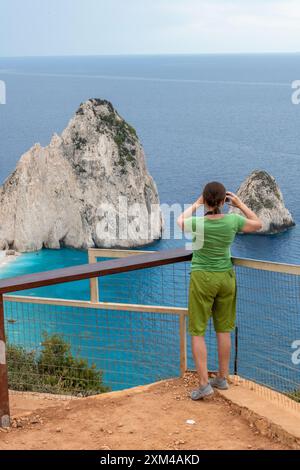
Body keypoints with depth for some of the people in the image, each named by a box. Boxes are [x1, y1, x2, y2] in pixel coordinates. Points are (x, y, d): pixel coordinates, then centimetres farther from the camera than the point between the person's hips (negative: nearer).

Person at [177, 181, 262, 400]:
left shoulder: (198, 223, -17)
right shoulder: (233, 220, -11)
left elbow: (180, 221, 8)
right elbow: (258, 224, 9)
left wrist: (195, 205, 16)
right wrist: (240, 204, 11)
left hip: (202, 278, -3)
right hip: (226, 276, 3)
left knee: (197, 332, 4)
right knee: (223, 330, 14)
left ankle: (204, 384, -1)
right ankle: (223, 378, 24)